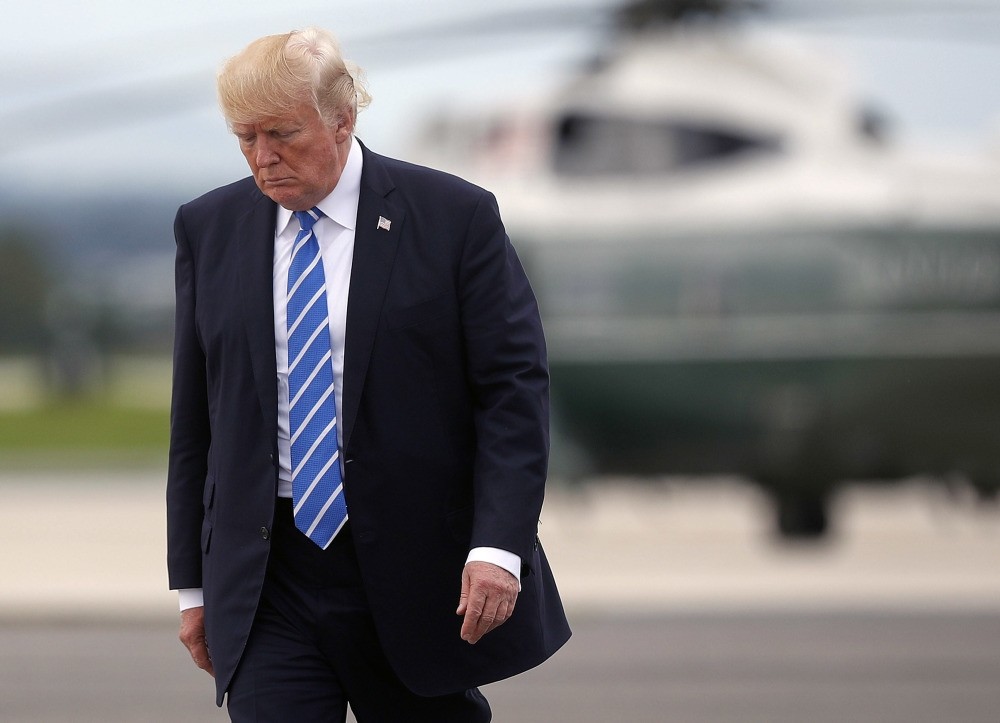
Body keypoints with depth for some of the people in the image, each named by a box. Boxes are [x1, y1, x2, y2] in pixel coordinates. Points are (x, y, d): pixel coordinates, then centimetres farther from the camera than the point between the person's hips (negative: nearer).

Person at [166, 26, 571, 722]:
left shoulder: (454, 215, -3)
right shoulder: (210, 228, 7)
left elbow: (515, 386, -5)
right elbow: (194, 416, 11)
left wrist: (498, 548, -17)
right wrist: (194, 585, 9)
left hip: (419, 573, -2)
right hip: (267, 580, 2)